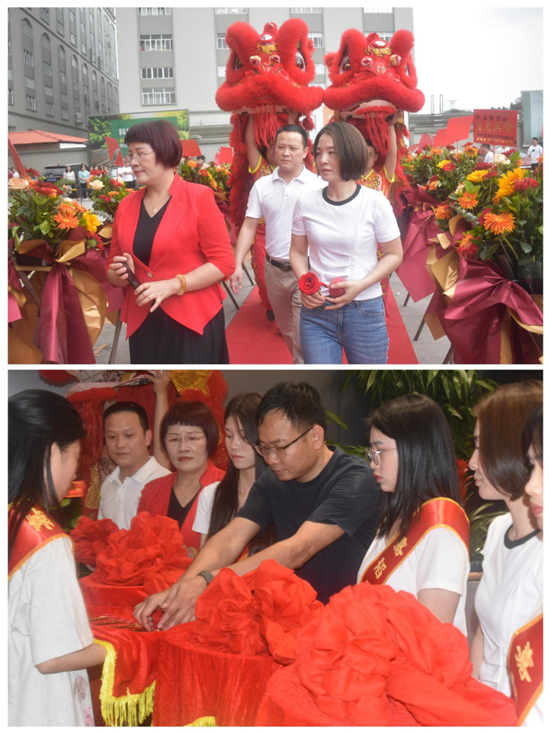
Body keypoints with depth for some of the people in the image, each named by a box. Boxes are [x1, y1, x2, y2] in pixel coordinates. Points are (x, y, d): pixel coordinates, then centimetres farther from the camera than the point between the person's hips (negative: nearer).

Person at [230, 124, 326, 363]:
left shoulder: (318, 186, -8)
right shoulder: (262, 186, 3)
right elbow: (249, 227, 4)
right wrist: (237, 265, -6)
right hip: (274, 270, 5)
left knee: (303, 337, -7)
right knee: (287, 331, 20)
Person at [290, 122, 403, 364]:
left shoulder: (375, 202, -7)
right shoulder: (306, 203, 0)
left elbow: (394, 254, 0)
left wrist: (361, 285, -15)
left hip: (365, 312, -1)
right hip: (316, 313, 2)